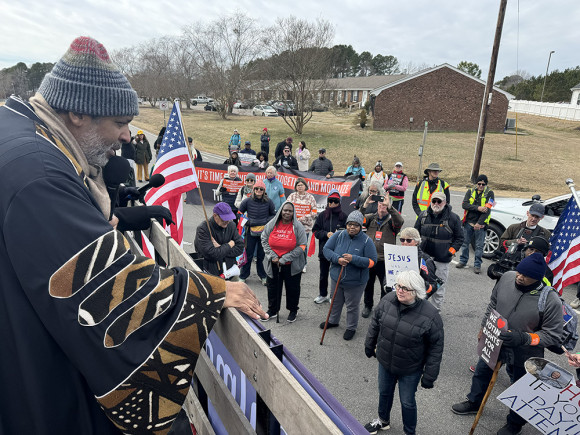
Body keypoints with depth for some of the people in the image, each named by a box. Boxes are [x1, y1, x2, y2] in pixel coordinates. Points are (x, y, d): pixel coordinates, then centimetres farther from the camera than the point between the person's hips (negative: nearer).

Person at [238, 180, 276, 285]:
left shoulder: (268, 202, -2)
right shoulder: (248, 201, -4)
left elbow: (273, 215, 11)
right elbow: (240, 213, 10)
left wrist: (267, 222, -5)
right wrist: (246, 222, -3)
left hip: (264, 232, 1)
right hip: (251, 231, -1)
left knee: (262, 255, 9)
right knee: (248, 254, 5)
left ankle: (262, 276, 27)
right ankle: (243, 276, 21)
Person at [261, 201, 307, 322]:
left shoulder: (298, 227, -10)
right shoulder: (272, 224, -4)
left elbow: (301, 246, -13)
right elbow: (264, 240, 2)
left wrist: (284, 259, -16)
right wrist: (273, 256, -10)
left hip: (292, 265, -2)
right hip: (273, 264, 2)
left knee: (292, 288, 12)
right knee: (273, 287, 16)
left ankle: (293, 311, 34)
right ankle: (272, 310, 36)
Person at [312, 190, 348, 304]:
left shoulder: (344, 216, -3)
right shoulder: (322, 215, 3)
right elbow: (315, 231, 3)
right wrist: (326, 234, -13)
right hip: (324, 249, 3)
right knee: (323, 274, 16)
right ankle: (323, 295, 33)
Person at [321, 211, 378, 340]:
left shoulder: (366, 241, -16)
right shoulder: (338, 235, -8)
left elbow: (372, 261, -18)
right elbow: (326, 249, -5)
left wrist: (353, 259, -29)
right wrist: (337, 259, -23)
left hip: (355, 282, -4)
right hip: (336, 278, 4)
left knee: (352, 306, 13)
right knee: (335, 302, 25)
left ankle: (351, 328, 36)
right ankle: (333, 321, 49)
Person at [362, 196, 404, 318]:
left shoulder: (392, 220, -2)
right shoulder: (371, 218, 6)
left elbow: (400, 221, -24)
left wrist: (390, 207, -36)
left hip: (384, 261, -3)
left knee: (387, 287, 2)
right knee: (368, 284, 18)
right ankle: (368, 306, 39)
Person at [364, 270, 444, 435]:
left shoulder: (430, 315, -27)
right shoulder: (387, 300, -16)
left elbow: (436, 347, -17)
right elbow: (375, 324, 2)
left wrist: (430, 375, -11)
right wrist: (369, 346, 13)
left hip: (410, 370, -4)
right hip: (385, 361, 4)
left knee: (407, 402, 16)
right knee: (384, 392, 26)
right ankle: (383, 420, 55)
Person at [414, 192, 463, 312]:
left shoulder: (453, 218, -4)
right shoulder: (423, 216, 4)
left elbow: (459, 238, 2)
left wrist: (451, 251, -9)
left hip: (442, 260, -2)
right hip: (424, 257, 3)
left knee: (439, 288, 7)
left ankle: (435, 310, 21)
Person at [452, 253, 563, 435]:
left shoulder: (551, 301, -31)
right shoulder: (507, 277, -18)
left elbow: (553, 336, -21)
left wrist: (523, 338, -35)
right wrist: (484, 327, 10)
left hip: (524, 355, -4)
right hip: (495, 342, 5)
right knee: (481, 372, 27)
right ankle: (474, 403, 55)